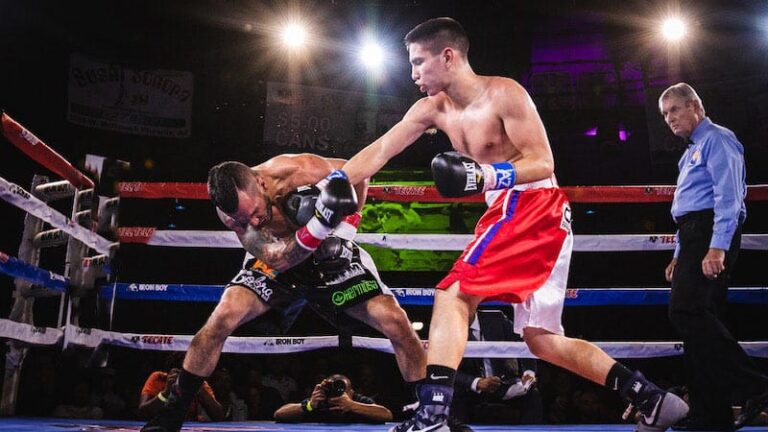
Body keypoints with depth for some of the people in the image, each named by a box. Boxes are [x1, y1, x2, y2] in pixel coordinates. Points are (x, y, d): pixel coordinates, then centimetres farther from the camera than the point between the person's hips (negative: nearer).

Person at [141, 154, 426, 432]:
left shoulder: (301, 169, -31)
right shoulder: (229, 210, -25)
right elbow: (277, 260, -34)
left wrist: (344, 229, -21)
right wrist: (319, 224, -50)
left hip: (330, 255, 0)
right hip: (276, 259, 1)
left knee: (396, 323, -15)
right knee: (223, 318, -23)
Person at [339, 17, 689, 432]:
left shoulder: (504, 93, -11)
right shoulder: (433, 108, 11)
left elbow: (543, 163, -13)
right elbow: (379, 151, 8)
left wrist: (487, 176, -27)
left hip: (534, 206, -9)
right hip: (512, 211, 9)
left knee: (452, 295, -18)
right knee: (542, 340, 9)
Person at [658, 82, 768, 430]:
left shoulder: (717, 139, -3)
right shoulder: (692, 152, 26)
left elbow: (728, 196, -15)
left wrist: (717, 247, -25)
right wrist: (679, 256, 22)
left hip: (712, 232, -10)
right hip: (694, 235, 10)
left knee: (686, 311, -21)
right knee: (696, 318, 5)